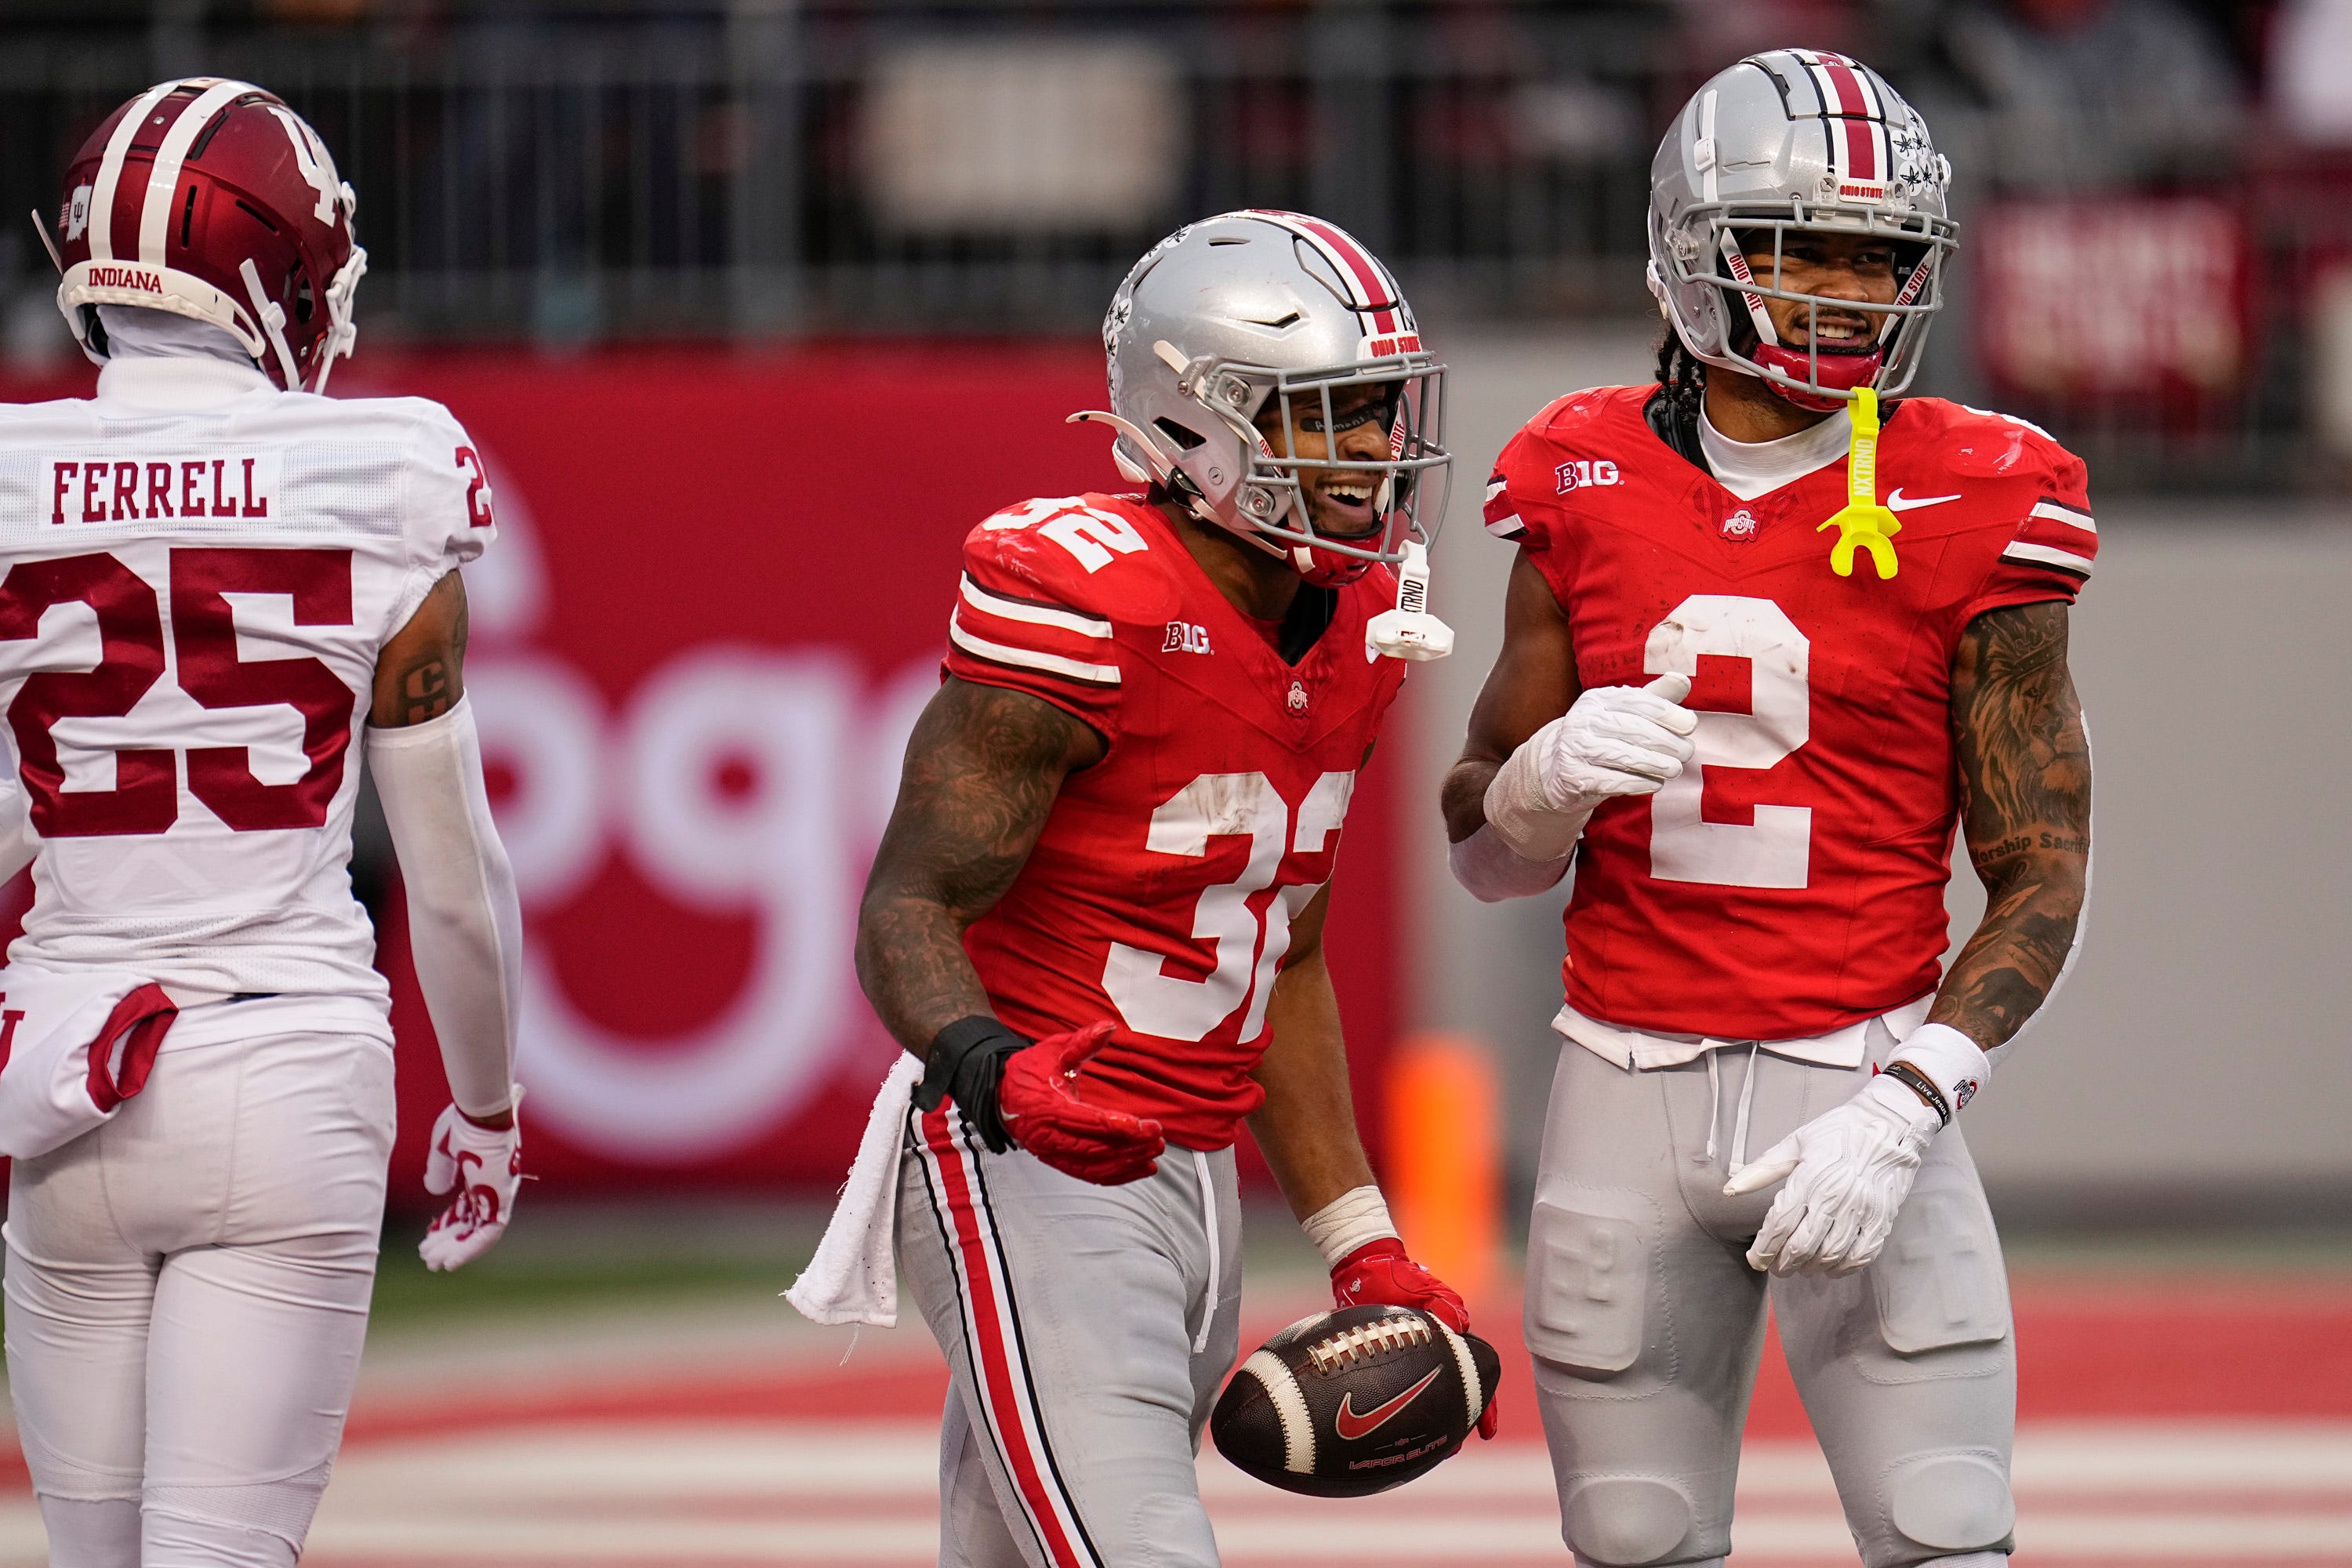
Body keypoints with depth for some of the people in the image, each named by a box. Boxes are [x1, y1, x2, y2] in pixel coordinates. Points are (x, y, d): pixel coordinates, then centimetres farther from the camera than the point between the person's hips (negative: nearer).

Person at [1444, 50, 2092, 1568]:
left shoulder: (1968, 508, -4)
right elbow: (1490, 858, 13)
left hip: (1859, 1087, -3)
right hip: (1630, 1092, 3)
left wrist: (1900, 1112, -16)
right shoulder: (1588, 488, 5)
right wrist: (1549, 776, -12)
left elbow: (2043, 875, -3)